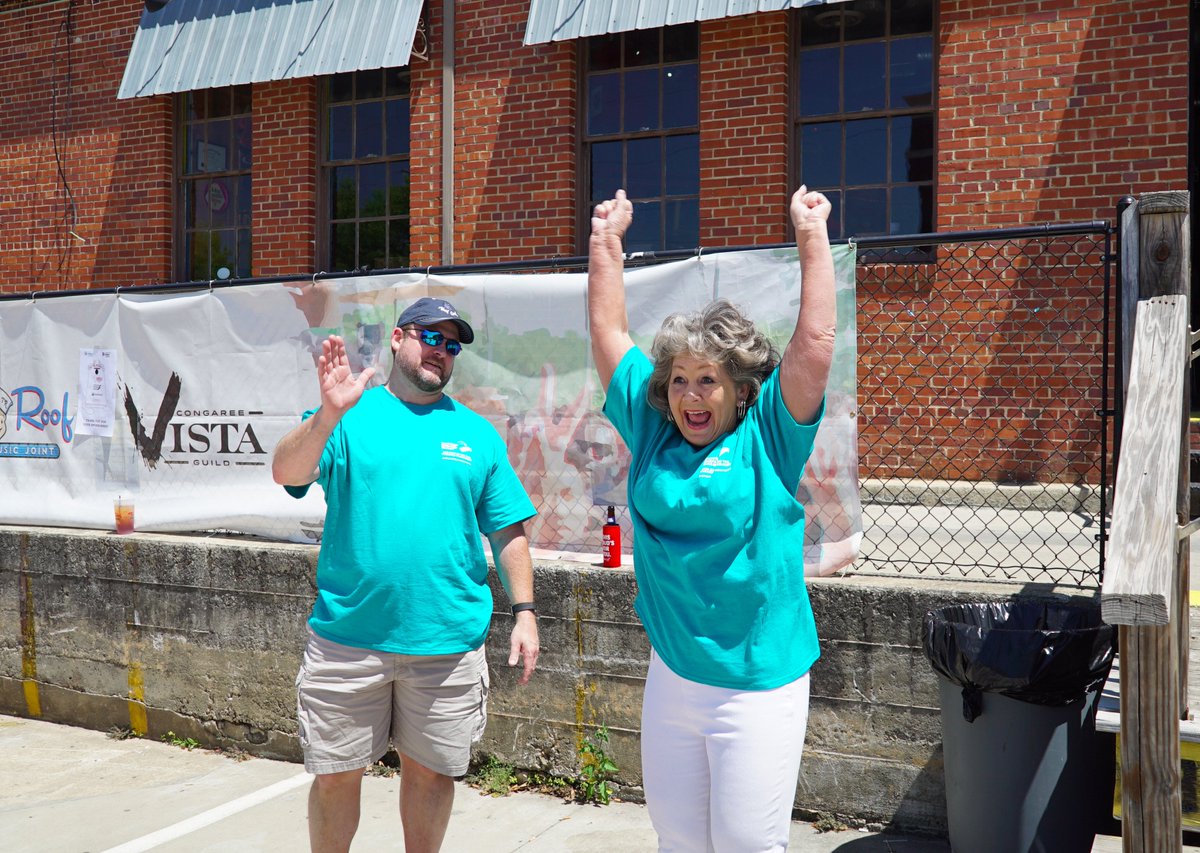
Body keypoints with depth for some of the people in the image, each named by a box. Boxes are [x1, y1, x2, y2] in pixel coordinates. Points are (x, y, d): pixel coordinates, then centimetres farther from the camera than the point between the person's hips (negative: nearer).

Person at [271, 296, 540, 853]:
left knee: (429, 770, 14)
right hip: (347, 636, -1)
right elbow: (285, 474, -15)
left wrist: (524, 611, 1)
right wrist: (330, 413, -30)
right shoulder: (351, 417, 1)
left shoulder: (477, 434, 8)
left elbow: (507, 530, 9)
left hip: (447, 642, 2)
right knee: (336, 775, 9)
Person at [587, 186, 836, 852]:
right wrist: (606, 240, 11)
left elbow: (815, 337, -12)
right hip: (670, 676, 4)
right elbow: (607, 330, 9)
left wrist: (812, 233, -10)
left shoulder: (766, 439, -6)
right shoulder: (652, 430, 4)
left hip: (759, 683, -4)